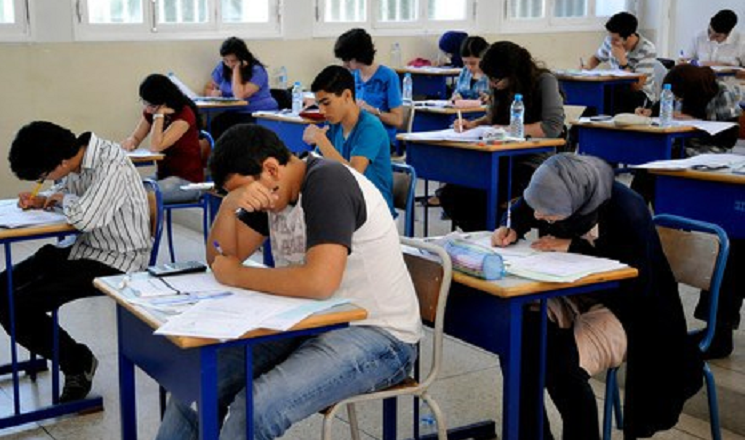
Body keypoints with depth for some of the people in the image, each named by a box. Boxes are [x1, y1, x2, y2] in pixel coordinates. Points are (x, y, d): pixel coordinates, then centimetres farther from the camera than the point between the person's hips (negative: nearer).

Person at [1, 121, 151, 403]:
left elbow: (83, 218, -34)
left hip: (117, 262, -9)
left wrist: (62, 198, -12)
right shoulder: (76, 160, 2)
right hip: (86, 249, 9)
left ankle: (77, 361, 7)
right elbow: (63, 192, 23)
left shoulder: (111, 166, -25)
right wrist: (41, 201, 1)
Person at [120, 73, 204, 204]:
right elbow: (136, 138, 8)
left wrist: (159, 114, -23)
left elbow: (156, 147, -26)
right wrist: (130, 142, -14)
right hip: (164, 176, 7)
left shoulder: (184, 114, -18)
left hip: (187, 181, -7)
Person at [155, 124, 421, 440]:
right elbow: (221, 259, 7)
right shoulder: (271, 190, 8)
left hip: (378, 334, -9)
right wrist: (228, 205, -12)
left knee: (256, 407, -28)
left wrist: (236, 276, -17)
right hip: (312, 322, 9)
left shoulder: (327, 182, -19)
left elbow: (319, 281, -32)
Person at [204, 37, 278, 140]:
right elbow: (208, 88, 17)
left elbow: (240, 96, -20)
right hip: (234, 113, 5)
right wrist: (213, 93, -8)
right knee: (216, 124, -27)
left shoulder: (257, 70, -10)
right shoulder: (222, 68, 8)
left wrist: (236, 69, -16)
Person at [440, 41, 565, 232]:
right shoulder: (502, 86, 8)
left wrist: (508, 129, -17)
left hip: (534, 162, -7)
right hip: (506, 160, 7)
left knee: (480, 195, -29)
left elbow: (553, 127, -22)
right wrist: (473, 124, 3)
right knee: (451, 194, -13)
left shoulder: (544, 81, -11)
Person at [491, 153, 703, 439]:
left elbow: (635, 279, -24)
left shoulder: (626, 212, -27)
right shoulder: (555, 194, -9)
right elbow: (522, 211, 13)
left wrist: (574, 247, -25)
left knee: (564, 365, -31)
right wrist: (512, 230, -9)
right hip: (571, 296, 6)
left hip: (619, 307, -6)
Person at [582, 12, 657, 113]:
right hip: (616, 90, 5)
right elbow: (596, 58, 17)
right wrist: (588, 66, -6)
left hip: (641, 95, -5)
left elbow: (636, 87, -22)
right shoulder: (611, 41, -5)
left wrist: (622, 60, -25)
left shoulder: (648, 50, -18)